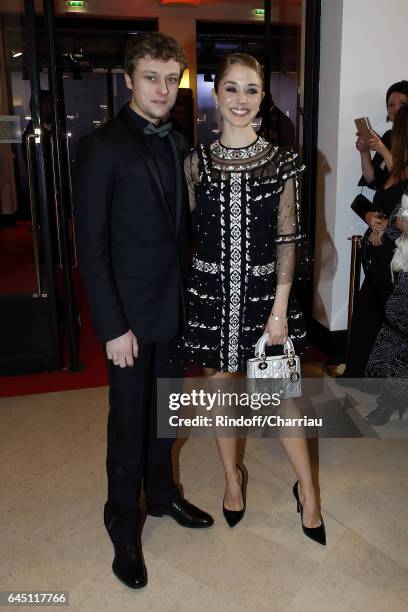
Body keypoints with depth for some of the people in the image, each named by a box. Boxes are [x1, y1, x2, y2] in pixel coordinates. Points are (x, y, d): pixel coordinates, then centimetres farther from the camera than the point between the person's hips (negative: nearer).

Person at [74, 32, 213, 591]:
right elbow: (92, 245, -14)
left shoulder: (177, 144, 8)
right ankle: (124, 527, 28)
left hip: (175, 306, 6)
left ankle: (162, 494, 41)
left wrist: (189, 294, 6)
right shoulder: (103, 146, -12)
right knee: (129, 425, 7)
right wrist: (114, 326, -17)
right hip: (131, 313, -6)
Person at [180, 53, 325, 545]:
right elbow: (187, 232, 5)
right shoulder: (196, 162, 2)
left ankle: (308, 490, 27)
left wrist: (279, 309, -9)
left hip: (263, 290, -1)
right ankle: (232, 477, 38)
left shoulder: (281, 161, -2)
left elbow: (287, 239, -4)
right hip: (210, 291, 2)